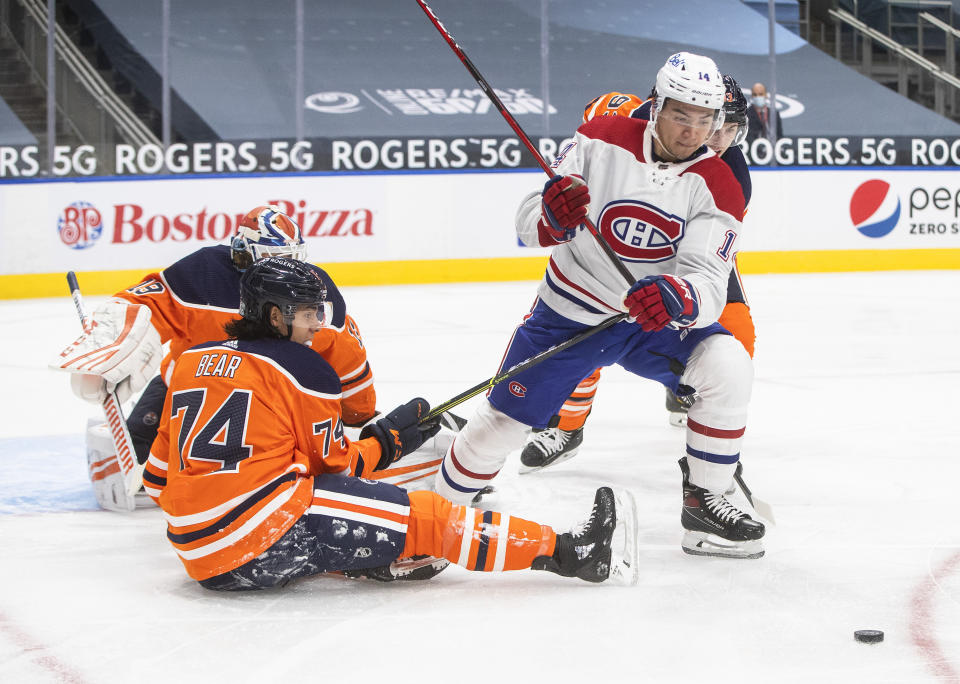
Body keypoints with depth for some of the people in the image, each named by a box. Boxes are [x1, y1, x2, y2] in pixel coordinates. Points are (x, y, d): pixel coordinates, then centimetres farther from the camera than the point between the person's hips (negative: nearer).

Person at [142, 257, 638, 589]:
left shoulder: (189, 363, 16)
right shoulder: (302, 369, -1)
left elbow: (158, 478, 18)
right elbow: (336, 468, 5)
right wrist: (389, 438, 21)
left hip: (198, 559, 7)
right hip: (266, 538, -7)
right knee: (424, 516, -2)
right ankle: (569, 554, -1)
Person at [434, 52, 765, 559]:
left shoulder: (717, 186, -13)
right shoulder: (602, 140, -14)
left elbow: (708, 284, -25)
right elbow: (529, 222, -12)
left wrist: (676, 297, -48)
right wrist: (551, 217, -37)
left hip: (654, 321, 1)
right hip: (568, 313, 0)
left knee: (727, 367, -23)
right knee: (503, 422, 1)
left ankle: (704, 503, -7)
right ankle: (446, 505, 30)